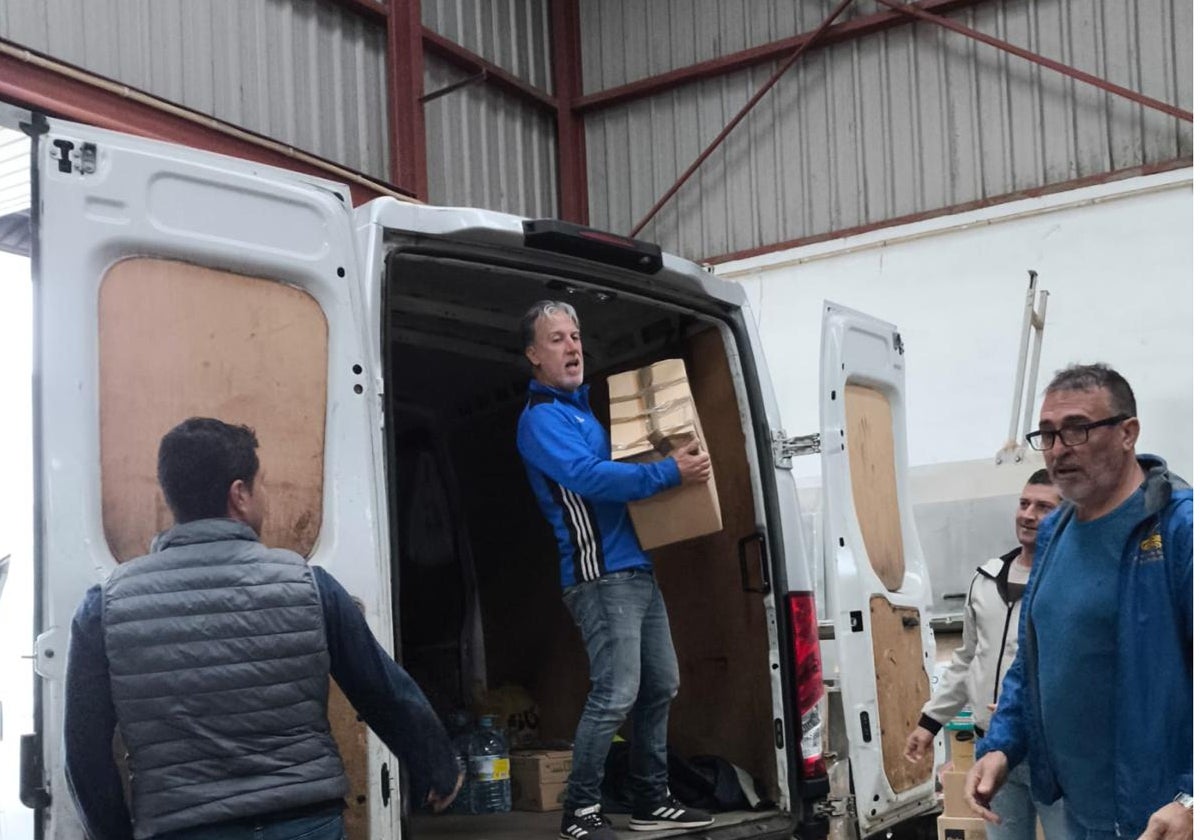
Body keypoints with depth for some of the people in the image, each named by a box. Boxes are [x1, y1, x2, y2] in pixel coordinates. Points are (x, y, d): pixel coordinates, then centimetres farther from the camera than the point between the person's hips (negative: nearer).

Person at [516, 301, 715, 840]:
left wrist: (670, 463, 11)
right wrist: (669, 473, -24)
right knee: (617, 695, -13)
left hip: (635, 569, 10)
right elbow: (588, 477, -24)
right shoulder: (541, 419, -9)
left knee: (661, 685, 12)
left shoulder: (583, 407, 20)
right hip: (600, 574, -9)